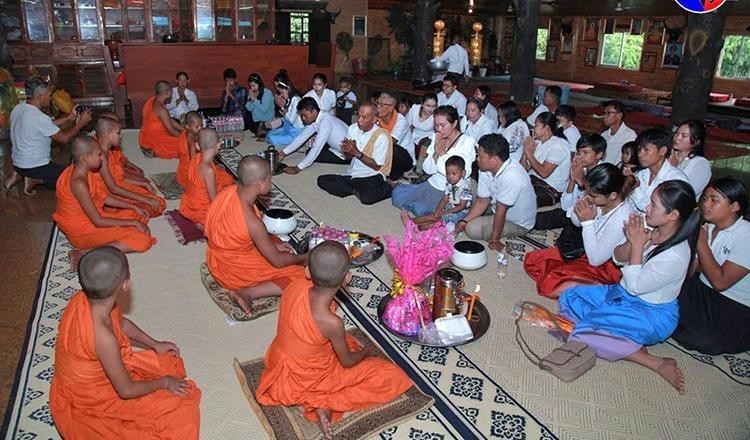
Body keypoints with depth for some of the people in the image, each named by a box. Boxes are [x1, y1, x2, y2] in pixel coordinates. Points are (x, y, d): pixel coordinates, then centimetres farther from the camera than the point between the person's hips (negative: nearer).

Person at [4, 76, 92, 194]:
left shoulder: (18, 108, 1)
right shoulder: (38, 117, -26)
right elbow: (64, 138, -19)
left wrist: (68, 119, 13)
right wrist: (82, 122, -8)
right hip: (34, 166, -9)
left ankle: (18, 175, 14)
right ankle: (35, 180, -6)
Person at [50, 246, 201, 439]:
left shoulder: (84, 298, -17)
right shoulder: (103, 337, -40)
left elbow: (121, 323, 7)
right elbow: (126, 390, -24)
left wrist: (155, 344, 11)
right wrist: (163, 383, -8)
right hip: (88, 403, -8)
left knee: (168, 365, 11)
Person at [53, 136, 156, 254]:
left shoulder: (84, 170, -2)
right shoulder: (79, 183, -29)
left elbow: (102, 196, 11)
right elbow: (98, 221, -26)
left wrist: (133, 207, 8)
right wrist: (133, 223, -18)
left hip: (88, 218, 9)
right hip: (83, 231, -9)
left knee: (138, 216, 15)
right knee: (142, 240, -18)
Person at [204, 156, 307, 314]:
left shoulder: (229, 191, -12)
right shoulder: (252, 223, -34)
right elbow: (278, 261, -20)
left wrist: (273, 245, 6)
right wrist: (303, 258, 0)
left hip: (217, 259, 8)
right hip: (232, 272, -8)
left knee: (272, 242, 27)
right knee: (300, 276, -9)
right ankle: (246, 293, -12)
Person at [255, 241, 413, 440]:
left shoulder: (297, 285, -20)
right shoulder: (331, 323, -34)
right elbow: (347, 362, -14)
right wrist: (366, 352, 7)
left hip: (279, 362, 7)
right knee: (389, 376, 0)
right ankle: (324, 402, -6)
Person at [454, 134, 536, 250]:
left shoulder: (511, 177, -38)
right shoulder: (486, 169, -12)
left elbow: (500, 211, -31)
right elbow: (482, 202, -5)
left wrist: (494, 241, -21)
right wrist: (463, 221, -16)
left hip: (518, 223, -8)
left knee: (472, 229, -22)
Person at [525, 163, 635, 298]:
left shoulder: (621, 220, -33)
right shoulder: (601, 201, -14)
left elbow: (595, 260, -25)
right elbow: (576, 222, 7)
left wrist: (588, 222, -28)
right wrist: (579, 209, -18)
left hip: (605, 267, -8)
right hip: (586, 250, 8)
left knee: (549, 284, -23)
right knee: (531, 260, -1)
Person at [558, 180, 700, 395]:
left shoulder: (675, 256, -28)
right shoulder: (649, 229, -8)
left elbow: (635, 286, -19)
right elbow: (618, 258, 4)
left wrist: (638, 246, -19)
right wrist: (631, 243, -18)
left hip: (653, 315, -9)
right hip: (624, 294, 9)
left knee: (583, 329, -21)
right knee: (570, 297, -1)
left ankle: (656, 362, -13)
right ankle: (633, 343, -8)